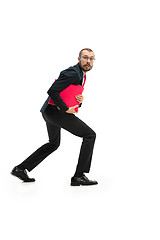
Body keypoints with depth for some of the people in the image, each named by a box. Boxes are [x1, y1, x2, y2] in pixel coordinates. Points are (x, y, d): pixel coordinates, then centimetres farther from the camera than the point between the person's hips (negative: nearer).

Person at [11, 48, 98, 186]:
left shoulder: (82, 75, 16)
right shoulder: (73, 72, -16)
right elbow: (52, 91, -24)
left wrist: (79, 101, 0)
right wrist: (66, 109, -18)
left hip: (49, 111, 11)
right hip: (56, 111, -11)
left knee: (54, 144, 26)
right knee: (90, 135, -8)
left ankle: (21, 169, 27)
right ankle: (79, 176, -8)